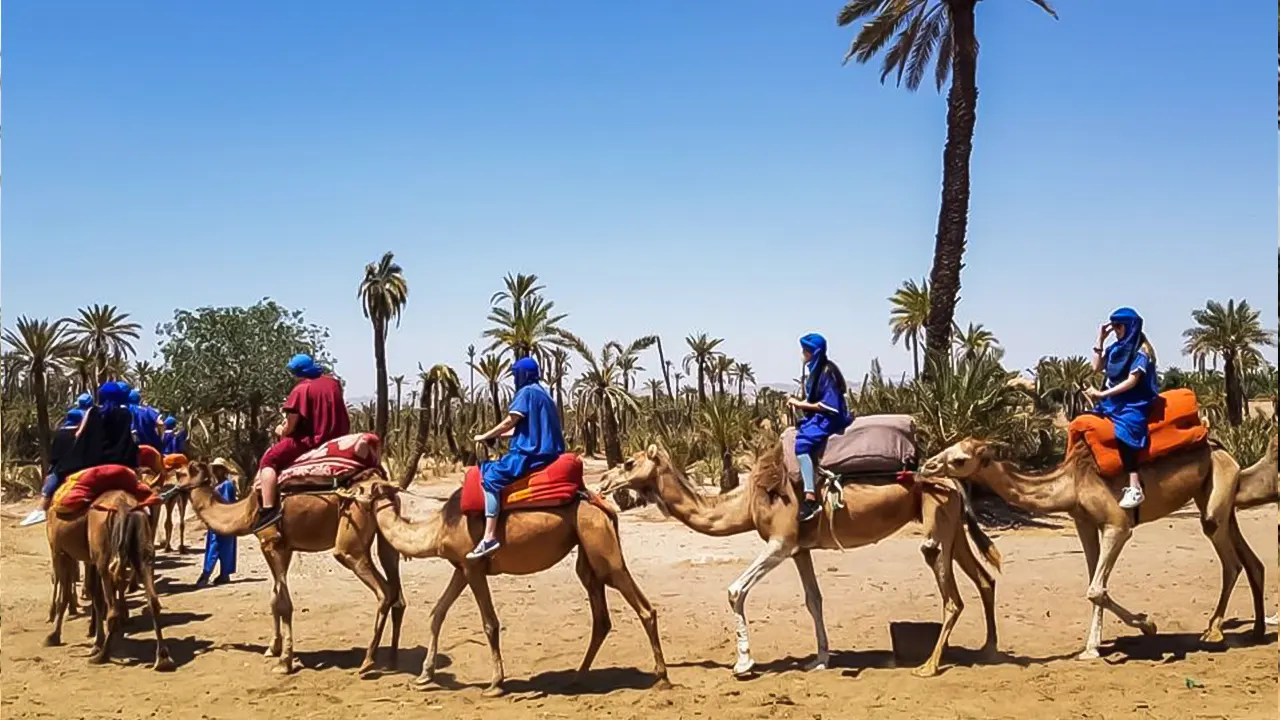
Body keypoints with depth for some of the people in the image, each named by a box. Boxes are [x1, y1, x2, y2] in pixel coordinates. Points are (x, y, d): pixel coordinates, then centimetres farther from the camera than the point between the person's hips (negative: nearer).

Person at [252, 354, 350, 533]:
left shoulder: (301, 389, -13)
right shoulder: (333, 382, 9)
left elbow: (290, 427, -13)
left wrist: (281, 431, 10)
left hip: (311, 441, -8)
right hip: (337, 437, 8)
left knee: (269, 460, -2)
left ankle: (268, 508, -17)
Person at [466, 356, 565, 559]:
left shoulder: (527, 392, -7)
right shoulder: (542, 393, 21)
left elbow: (509, 422, -11)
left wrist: (485, 436, 1)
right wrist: (495, 436, 22)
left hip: (531, 454, -10)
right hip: (546, 452, 10)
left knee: (491, 477, -16)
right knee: (494, 470, 24)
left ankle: (489, 538, -27)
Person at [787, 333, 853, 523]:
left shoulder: (827, 371, -16)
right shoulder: (815, 369, 12)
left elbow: (828, 406, -20)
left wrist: (801, 404, -17)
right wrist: (799, 403, 1)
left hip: (829, 419, -11)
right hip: (818, 417, 11)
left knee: (802, 444, -29)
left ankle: (811, 500, -38)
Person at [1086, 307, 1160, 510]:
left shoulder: (1141, 351, -9)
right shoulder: (1116, 348, 13)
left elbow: (1132, 382, -16)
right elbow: (1097, 367, 8)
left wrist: (1102, 394, -18)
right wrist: (1100, 340, 5)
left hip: (1133, 403, -9)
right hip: (1113, 400, 9)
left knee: (1124, 431, -35)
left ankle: (1135, 489, -43)